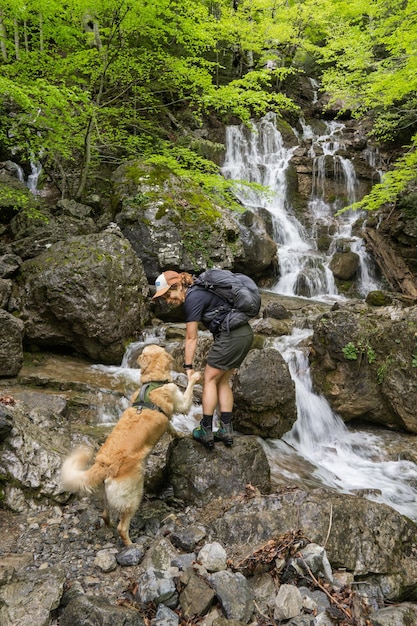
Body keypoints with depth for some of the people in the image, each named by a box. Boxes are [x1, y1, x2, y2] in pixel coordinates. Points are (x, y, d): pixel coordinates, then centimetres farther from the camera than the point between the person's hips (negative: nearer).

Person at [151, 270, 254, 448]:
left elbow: (191, 338, -9)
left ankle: (206, 432, 5)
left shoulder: (192, 298, -12)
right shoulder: (198, 292, 16)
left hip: (231, 336, -10)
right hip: (245, 334, 10)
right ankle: (226, 431, 16)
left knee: (209, 379, 1)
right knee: (222, 381, 15)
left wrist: (188, 367, -2)